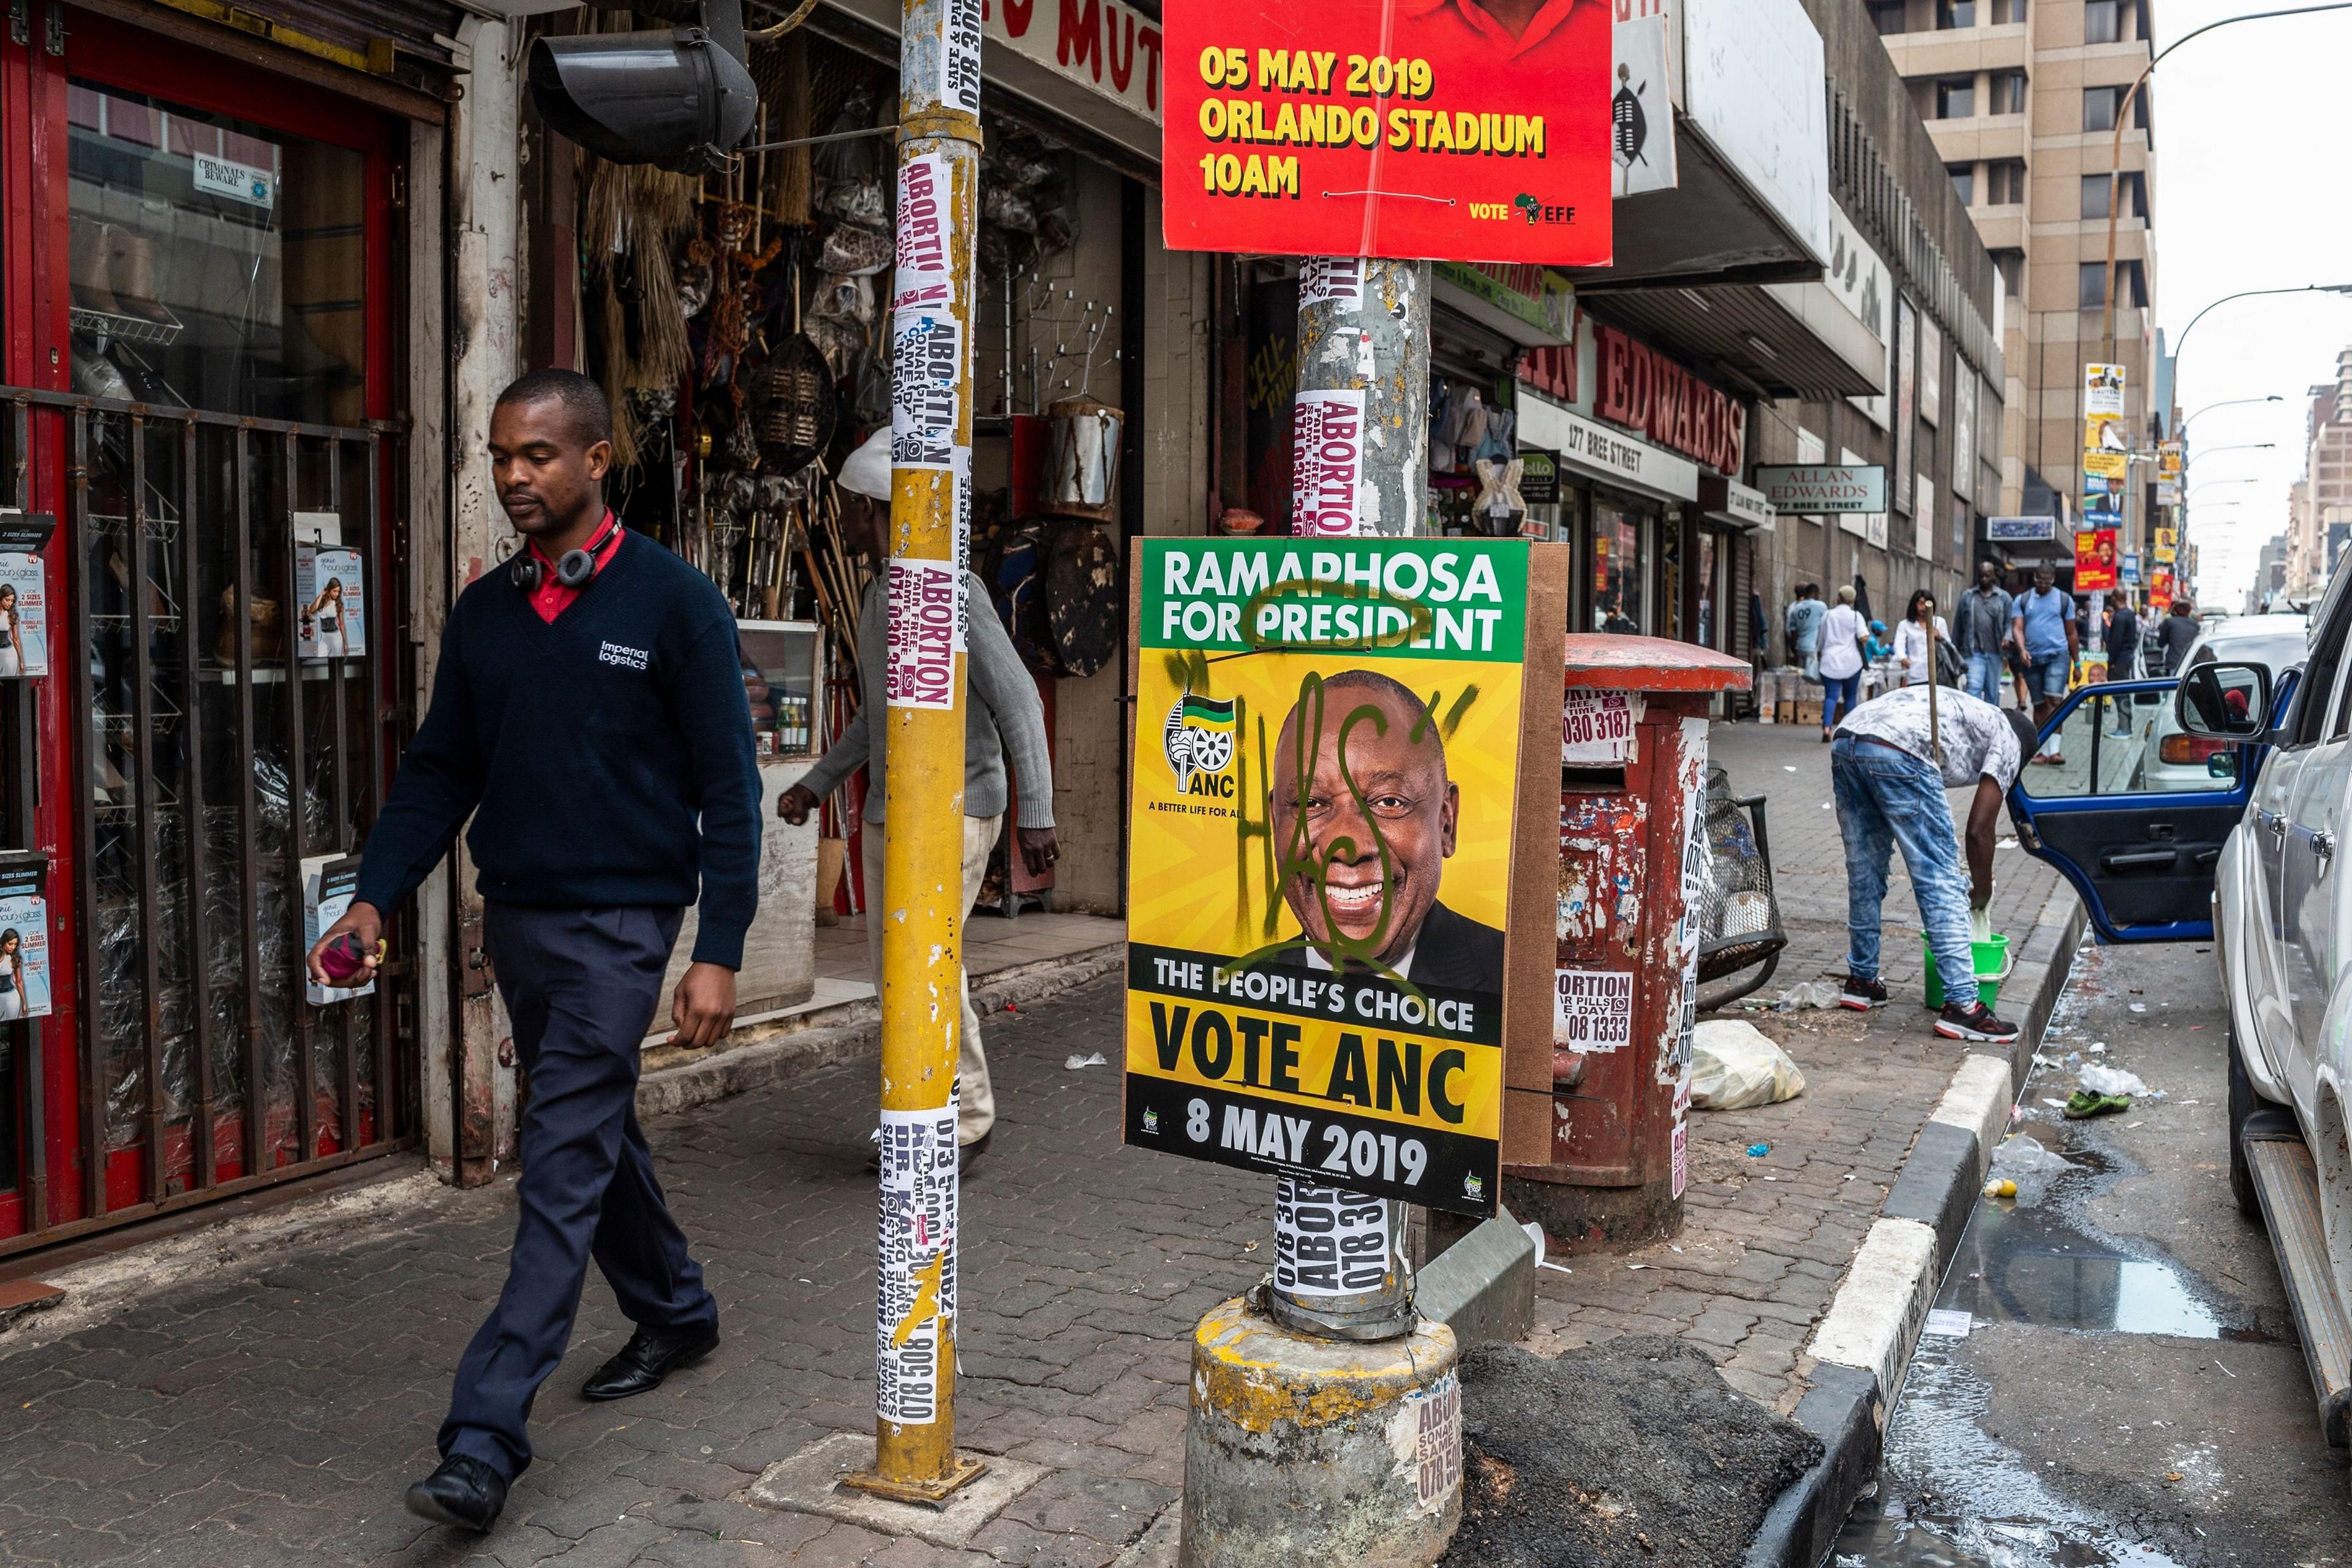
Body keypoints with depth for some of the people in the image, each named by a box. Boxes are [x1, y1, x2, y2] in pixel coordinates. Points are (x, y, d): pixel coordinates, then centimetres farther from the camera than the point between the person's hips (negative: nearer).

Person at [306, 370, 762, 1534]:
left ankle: (486, 1438, -6)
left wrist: (719, 954, -14)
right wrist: (373, 901, 0)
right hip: (515, 917, 6)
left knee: (563, 1166, -8)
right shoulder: (484, 611, 8)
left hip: (618, 923, -6)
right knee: (596, 1139, 18)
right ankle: (675, 1315, 39)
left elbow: (726, 788, -9)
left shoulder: (673, 602, -9)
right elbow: (441, 770, 12)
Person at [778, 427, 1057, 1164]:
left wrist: (1036, 813, -20)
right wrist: (817, 781, 24)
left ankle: (967, 1120, 1)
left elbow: (1018, 699, -16)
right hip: (890, 810, 9)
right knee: (891, 961, 8)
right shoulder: (879, 593, 13)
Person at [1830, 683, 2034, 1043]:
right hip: (1898, 754, -8)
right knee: (1942, 883, 1)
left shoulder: (1965, 711, 40)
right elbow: (1980, 829, 13)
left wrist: (1951, 872, 46)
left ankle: (1861, 981, 33)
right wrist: (1982, 892, 27)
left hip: (1845, 741, 8)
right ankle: (1961, 1004, 1)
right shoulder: (2007, 741, 20)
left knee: (1864, 872, 22)